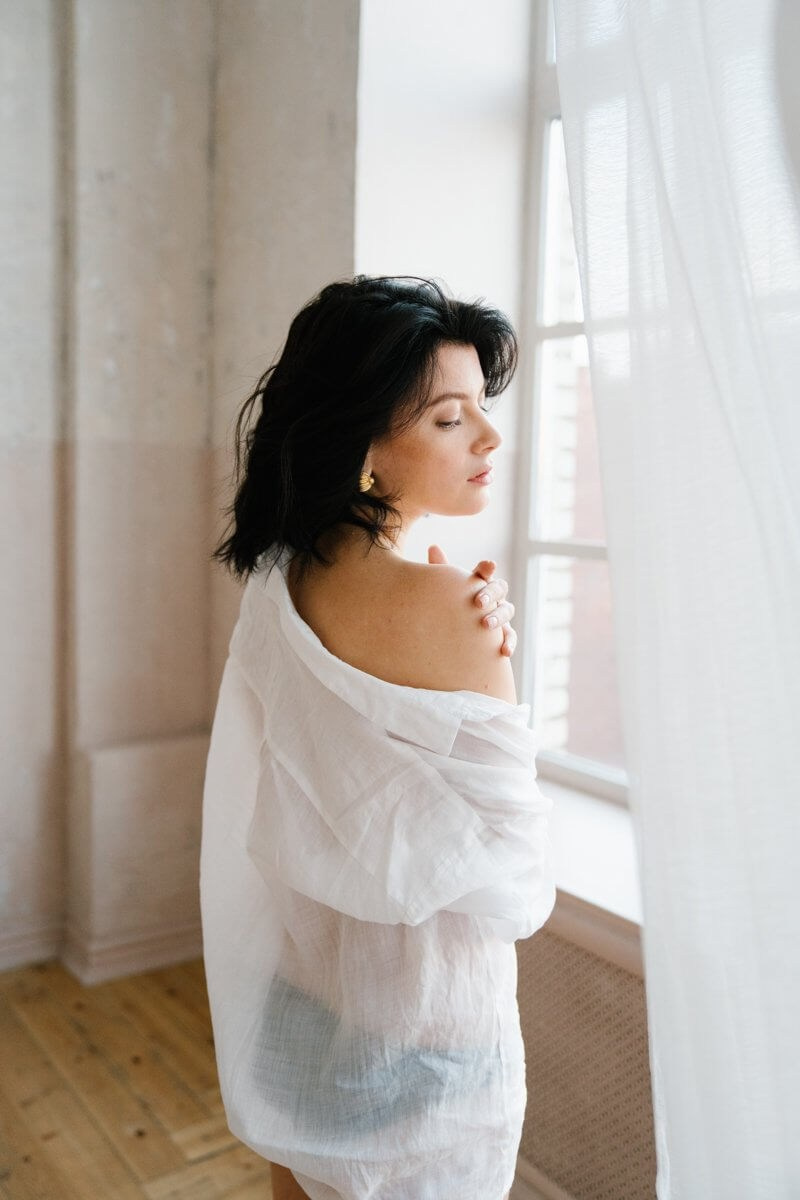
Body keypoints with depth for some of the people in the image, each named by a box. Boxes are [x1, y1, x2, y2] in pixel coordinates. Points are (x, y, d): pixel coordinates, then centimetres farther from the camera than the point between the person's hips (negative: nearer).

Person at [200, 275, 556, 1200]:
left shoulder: (275, 579, -5)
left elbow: (286, 827, 5)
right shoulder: (434, 604, -28)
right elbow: (509, 891, -19)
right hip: (418, 1026, -6)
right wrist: (493, 667, -19)